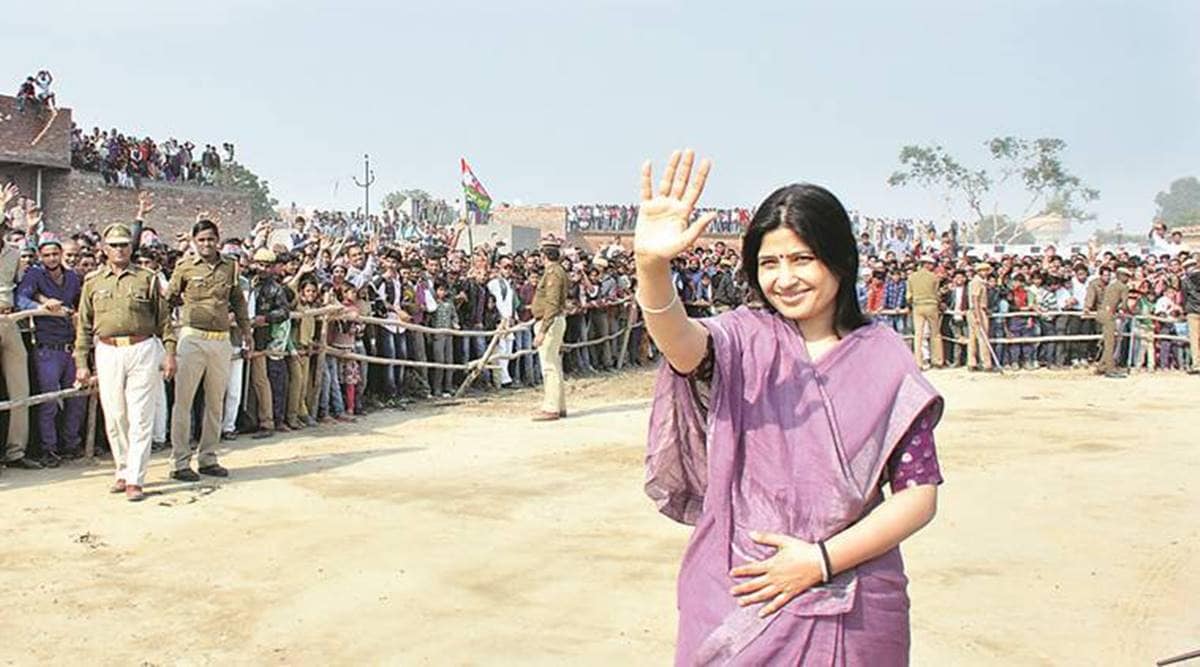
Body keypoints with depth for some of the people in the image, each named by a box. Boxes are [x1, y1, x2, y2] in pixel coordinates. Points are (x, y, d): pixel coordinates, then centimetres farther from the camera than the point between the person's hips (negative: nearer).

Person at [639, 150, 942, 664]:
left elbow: (919, 493, -3)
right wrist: (652, 264, -45)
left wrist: (822, 560, -12)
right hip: (739, 597, 0)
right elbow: (681, 343, -26)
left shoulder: (884, 357, -1)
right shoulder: (745, 340, -3)